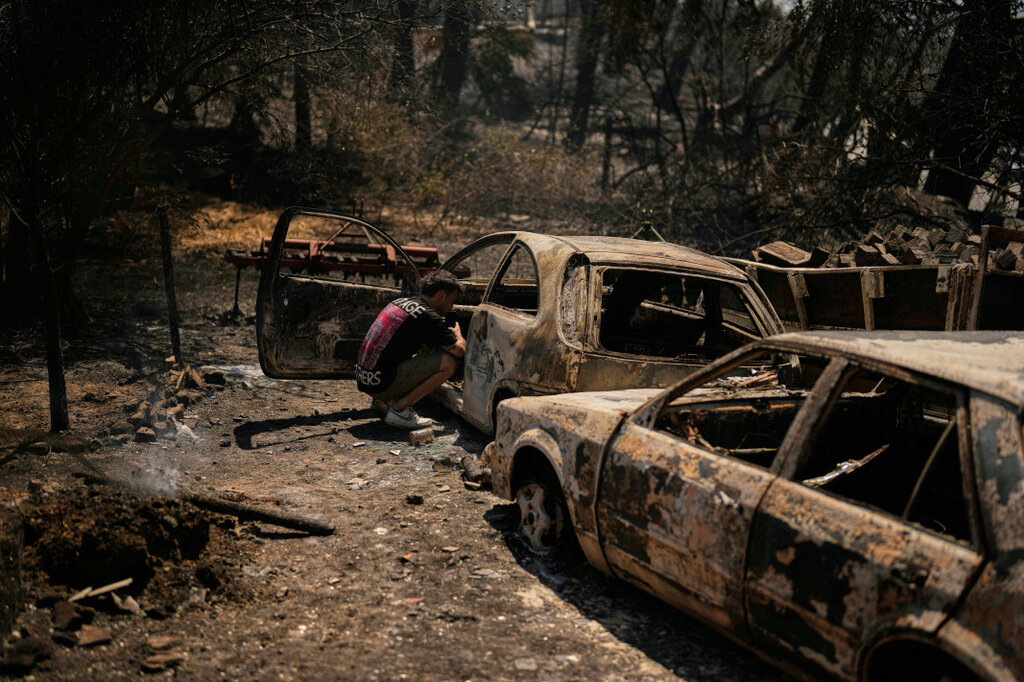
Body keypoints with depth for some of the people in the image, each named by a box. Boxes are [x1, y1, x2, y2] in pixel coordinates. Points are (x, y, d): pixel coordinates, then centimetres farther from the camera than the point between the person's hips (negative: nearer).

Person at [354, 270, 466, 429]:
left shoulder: (399, 302, 15)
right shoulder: (428, 317, -11)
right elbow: (460, 351, -6)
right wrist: (458, 335, 17)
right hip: (381, 384, -9)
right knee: (448, 362, -11)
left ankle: (383, 400, 12)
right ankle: (399, 409, -8)